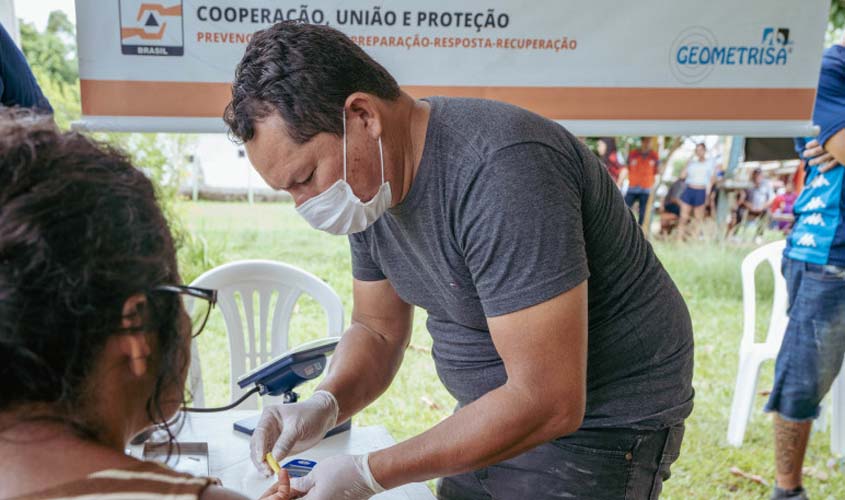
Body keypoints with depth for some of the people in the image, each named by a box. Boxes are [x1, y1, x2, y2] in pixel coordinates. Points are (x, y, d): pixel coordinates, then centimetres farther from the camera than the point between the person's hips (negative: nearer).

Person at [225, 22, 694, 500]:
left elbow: (547, 402, -31)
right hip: (501, 410, 7)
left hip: (599, 425, -7)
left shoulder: (501, 171, -31)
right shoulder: (372, 179, -4)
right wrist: (324, 404, -14)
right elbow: (377, 329, 6)